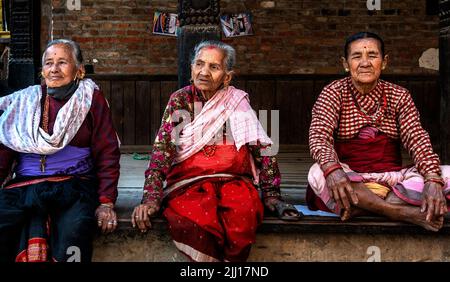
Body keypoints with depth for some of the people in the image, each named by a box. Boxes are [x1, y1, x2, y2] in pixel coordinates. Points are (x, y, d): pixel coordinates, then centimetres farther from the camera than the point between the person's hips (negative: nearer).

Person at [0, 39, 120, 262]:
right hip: (23, 185, 3)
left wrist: (107, 202, -6)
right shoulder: (25, 101, 18)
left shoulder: (91, 99, 11)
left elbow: (107, 153, 5)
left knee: (72, 235, -33)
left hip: (75, 184, -2)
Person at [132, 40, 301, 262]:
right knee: (197, 220, -34)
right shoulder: (180, 101, 8)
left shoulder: (238, 102, 9)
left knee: (244, 214, -34)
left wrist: (272, 194, 3)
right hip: (188, 181, 0)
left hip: (233, 179, 1)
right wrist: (151, 199, -10)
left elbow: (263, 151, 10)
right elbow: (161, 151, 1)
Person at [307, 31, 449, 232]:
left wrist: (433, 180, -26)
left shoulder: (398, 96, 5)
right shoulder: (334, 93, -1)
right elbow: (319, 135, -16)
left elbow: (417, 139, -7)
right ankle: (405, 212, -32)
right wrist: (332, 169, -38)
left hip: (392, 180, 3)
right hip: (349, 181, -2)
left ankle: (361, 208, -30)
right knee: (318, 173, -34)